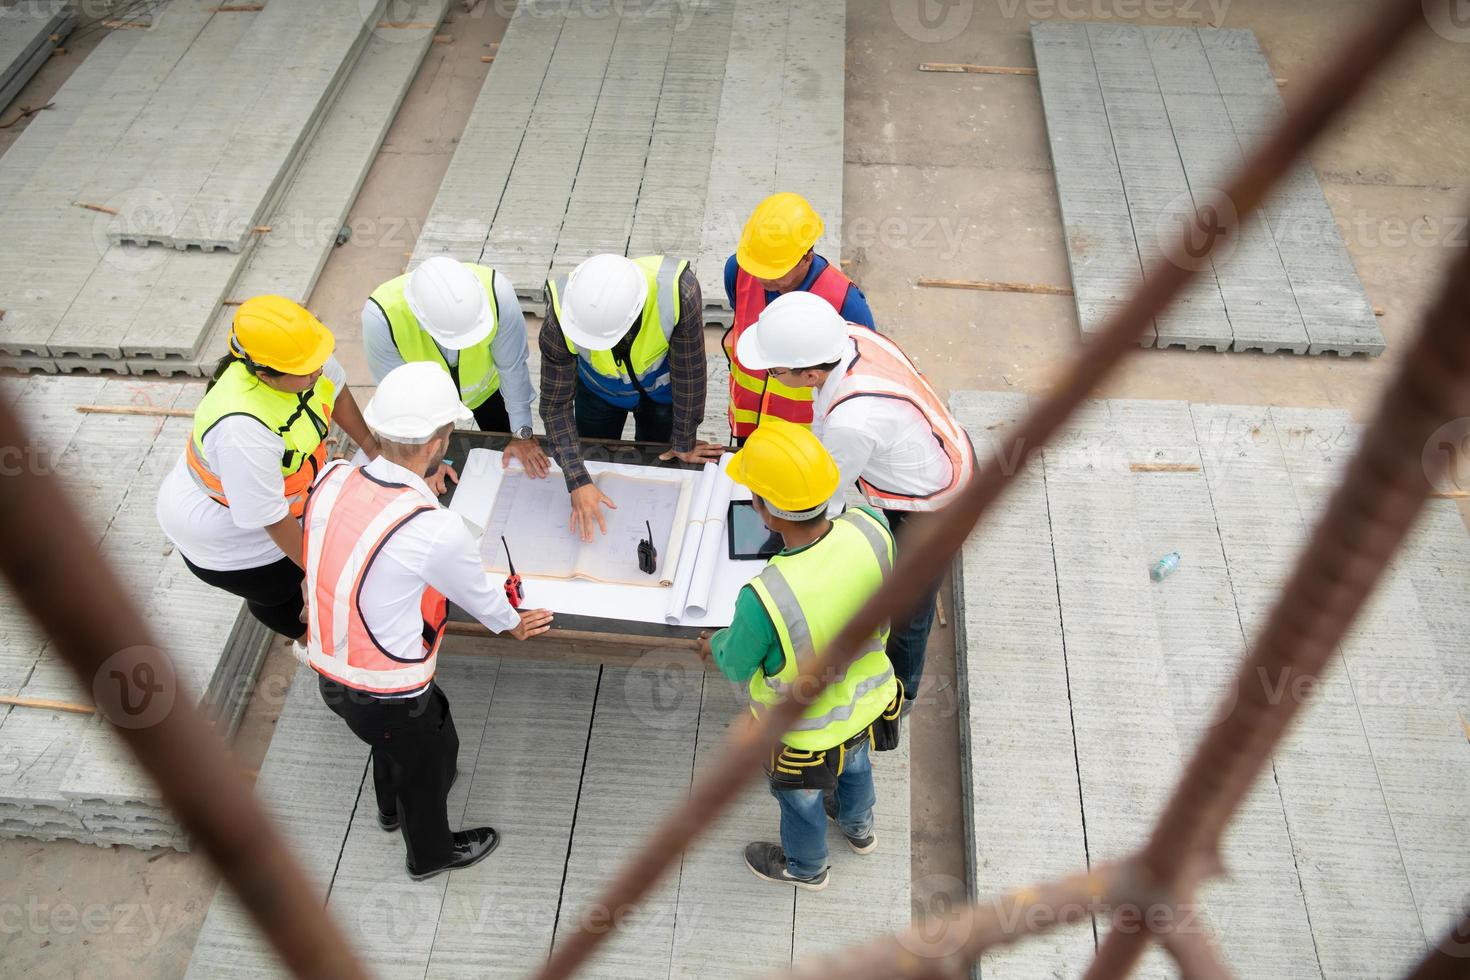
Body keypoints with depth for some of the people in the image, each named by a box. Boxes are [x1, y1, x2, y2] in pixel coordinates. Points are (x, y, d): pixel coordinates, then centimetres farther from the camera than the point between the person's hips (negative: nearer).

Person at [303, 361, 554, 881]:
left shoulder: (331, 479, -14)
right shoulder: (435, 531, -33)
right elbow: (478, 593, -12)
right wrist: (514, 624, 10)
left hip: (328, 670, 6)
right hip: (387, 694, -6)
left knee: (394, 738, 36)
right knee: (429, 758, 25)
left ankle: (392, 807, 66)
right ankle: (431, 853, 53)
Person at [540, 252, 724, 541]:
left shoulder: (679, 290, -45)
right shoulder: (561, 314, -40)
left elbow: (689, 371, -28)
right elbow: (556, 403, -27)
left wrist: (684, 443, -15)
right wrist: (577, 482, -33)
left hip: (661, 389, -1)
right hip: (598, 389, 1)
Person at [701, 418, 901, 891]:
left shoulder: (764, 599, -44)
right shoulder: (870, 530, -30)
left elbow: (737, 666, -20)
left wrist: (717, 644, 2)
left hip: (807, 734, -4)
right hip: (869, 700, 5)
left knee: (800, 798, 29)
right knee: (854, 764, 37)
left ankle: (805, 866, 61)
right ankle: (858, 828, 69)